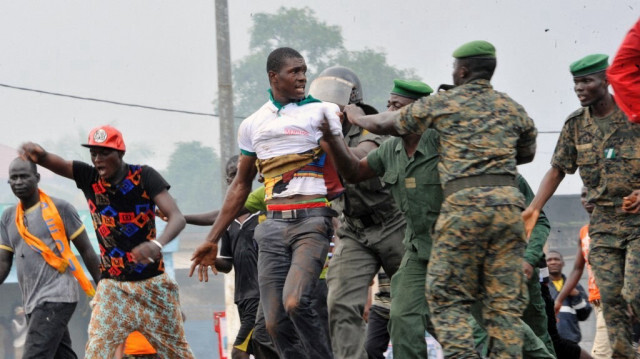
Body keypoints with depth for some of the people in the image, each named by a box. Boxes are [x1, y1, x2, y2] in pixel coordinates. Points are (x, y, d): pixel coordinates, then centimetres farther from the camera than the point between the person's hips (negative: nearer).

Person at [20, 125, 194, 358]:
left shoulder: (144, 177, -11)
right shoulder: (89, 177, -2)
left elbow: (177, 218, -21)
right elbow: (56, 163, -17)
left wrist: (157, 244, -42)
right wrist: (40, 155, -43)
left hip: (152, 284, -2)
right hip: (113, 286, 2)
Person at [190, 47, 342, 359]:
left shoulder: (322, 111, 4)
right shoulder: (253, 125, 16)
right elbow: (241, 185, 22)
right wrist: (212, 240, 21)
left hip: (312, 220, -4)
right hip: (274, 225, 4)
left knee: (295, 302, -25)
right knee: (275, 322, -3)